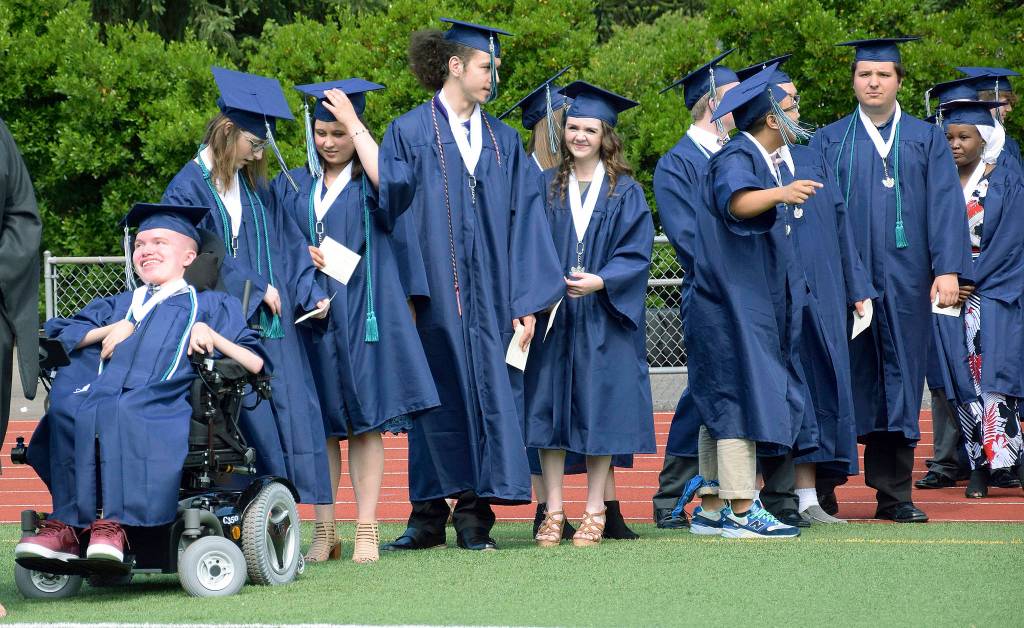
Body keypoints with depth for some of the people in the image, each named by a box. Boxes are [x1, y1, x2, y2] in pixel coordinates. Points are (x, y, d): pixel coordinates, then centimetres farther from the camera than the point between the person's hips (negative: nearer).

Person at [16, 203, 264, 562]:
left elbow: (256, 364, 13)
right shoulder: (119, 306, 39)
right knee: (65, 407, -34)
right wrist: (112, 329, 12)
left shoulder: (209, 306, 26)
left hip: (163, 401, -3)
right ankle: (65, 525, -38)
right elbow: (62, 337, 25)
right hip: (100, 393, 3)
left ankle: (112, 524, -43)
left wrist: (211, 335, 0)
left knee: (122, 415, -40)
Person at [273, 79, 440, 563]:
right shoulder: (291, 187, 14)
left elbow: (387, 179, -19)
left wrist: (354, 123, -11)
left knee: (365, 421, -4)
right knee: (320, 424, 2)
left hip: (362, 314, -2)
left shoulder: (368, 182, 6)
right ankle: (324, 531, 6)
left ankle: (367, 530, -3)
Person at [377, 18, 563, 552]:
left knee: (488, 395, -2)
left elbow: (524, 221, 7)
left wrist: (527, 302, -2)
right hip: (433, 294, -3)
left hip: (489, 298, 3)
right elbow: (389, 209, -2)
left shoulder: (503, 142, 12)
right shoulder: (409, 134, 1)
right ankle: (429, 515, 9)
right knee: (438, 398, 1)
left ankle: (474, 514, 4)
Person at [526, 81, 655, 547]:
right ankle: (553, 513, 2)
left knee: (600, 412, -1)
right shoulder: (545, 188, 9)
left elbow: (637, 253, -3)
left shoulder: (625, 193, 4)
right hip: (552, 316, 1)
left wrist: (601, 281, -18)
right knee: (551, 410, -2)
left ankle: (594, 513, 5)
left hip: (603, 318, -1)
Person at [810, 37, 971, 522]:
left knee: (898, 382, 2)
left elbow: (944, 205, 4)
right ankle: (822, 489, 5)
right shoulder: (828, 142, 10)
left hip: (905, 280, 1)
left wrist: (947, 269, -8)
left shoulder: (927, 140, 11)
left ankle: (893, 494, 6)